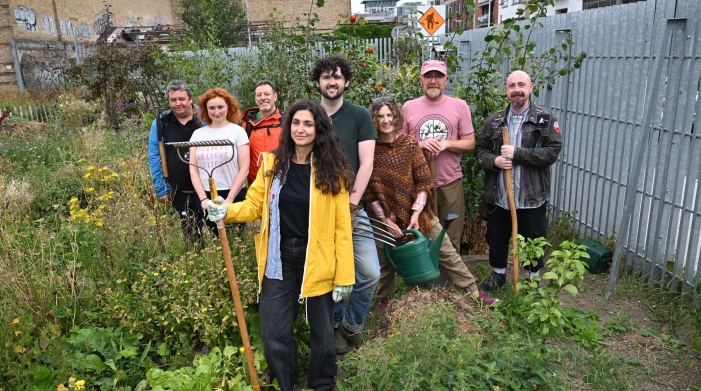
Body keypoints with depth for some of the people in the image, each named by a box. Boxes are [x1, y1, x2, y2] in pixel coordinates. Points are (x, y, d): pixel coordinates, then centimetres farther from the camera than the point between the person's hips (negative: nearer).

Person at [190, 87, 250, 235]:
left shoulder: (238, 131, -1)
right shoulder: (198, 134, 8)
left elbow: (244, 170, -5)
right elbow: (193, 169, 7)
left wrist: (229, 200, -9)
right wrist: (203, 199, -4)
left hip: (234, 196, -3)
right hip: (205, 197, 3)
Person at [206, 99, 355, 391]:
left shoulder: (332, 170, -6)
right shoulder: (272, 163, 3)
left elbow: (342, 226, -8)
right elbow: (254, 205, 4)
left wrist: (344, 275, -10)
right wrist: (226, 211, -17)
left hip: (317, 262, -2)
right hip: (279, 261, 2)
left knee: (322, 334, 14)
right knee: (274, 335, 6)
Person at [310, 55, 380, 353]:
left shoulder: (360, 115, 2)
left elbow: (366, 163, -4)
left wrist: (351, 203, -11)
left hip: (353, 208, 0)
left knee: (370, 274, -5)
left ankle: (351, 325, 20)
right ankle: (335, 326, 31)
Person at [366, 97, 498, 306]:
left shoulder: (409, 143, -6)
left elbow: (424, 181, -5)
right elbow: (369, 191, -6)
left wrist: (416, 213, -12)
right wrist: (386, 220, -9)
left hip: (417, 212, 1)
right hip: (387, 216, -1)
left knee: (447, 252, 7)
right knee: (386, 261, 15)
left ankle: (474, 292, 21)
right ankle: (385, 299, 39)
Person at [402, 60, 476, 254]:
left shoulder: (460, 106, 4)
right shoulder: (409, 107, 5)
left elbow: (470, 143, 3)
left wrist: (446, 144, -15)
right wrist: (421, 144, -13)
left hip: (451, 182, 0)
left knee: (451, 240, 8)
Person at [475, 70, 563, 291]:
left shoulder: (545, 119, -3)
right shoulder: (494, 120, 6)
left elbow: (552, 152, -13)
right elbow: (481, 149, 8)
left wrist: (517, 153, -20)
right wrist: (494, 160, -14)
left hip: (532, 196, -3)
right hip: (499, 195, 3)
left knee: (533, 240, 11)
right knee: (496, 237, 17)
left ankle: (533, 278, 34)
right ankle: (498, 274, 39)